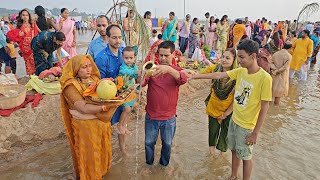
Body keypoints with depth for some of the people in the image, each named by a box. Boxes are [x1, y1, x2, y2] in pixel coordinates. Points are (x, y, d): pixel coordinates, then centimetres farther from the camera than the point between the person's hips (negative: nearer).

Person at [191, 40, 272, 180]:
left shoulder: (265, 78, -23)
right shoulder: (240, 71, -5)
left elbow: (264, 108, -19)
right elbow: (218, 75, -4)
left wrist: (255, 132, -16)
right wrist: (195, 76, -11)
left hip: (247, 126, -6)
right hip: (234, 120, 6)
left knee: (245, 156, 12)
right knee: (234, 151, 23)